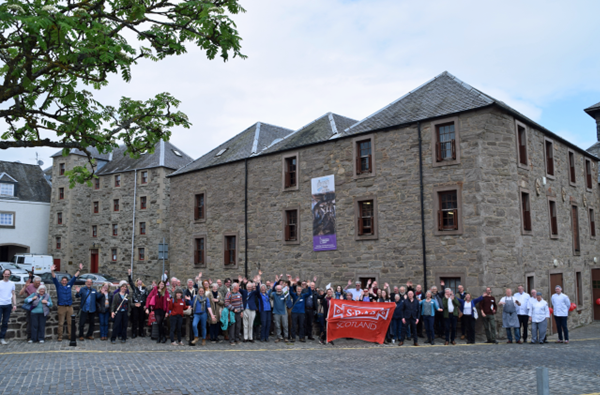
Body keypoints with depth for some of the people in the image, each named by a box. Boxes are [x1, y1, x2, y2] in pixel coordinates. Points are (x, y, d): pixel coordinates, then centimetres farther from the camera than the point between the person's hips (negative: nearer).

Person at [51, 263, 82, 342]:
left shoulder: (69, 285, 13)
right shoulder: (58, 286, 8)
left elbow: (74, 277, 12)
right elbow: (54, 279, -4)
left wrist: (79, 270, 7)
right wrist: (52, 271, -18)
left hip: (69, 306, 2)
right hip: (61, 306, -2)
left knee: (70, 322, 4)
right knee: (61, 323, -1)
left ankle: (70, 336, 9)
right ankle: (60, 336, 3)